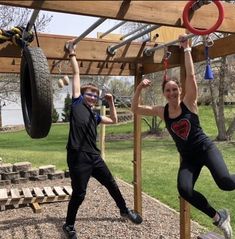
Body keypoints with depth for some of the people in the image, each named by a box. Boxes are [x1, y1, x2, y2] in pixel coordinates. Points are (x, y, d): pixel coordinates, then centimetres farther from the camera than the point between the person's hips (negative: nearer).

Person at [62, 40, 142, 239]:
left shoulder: (94, 115, 19)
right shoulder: (77, 103, 3)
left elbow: (114, 120, 29)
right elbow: (77, 73, 4)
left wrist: (111, 102, 24)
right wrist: (72, 54, 9)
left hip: (94, 156, 7)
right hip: (78, 157, -7)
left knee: (112, 185, 18)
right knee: (79, 194, 2)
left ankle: (124, 210, 41)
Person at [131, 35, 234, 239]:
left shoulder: (189, 103, -8)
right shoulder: (161, 112, 1)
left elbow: (191, 75, -16)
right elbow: (135, 109, 2)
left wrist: (187, 49, -12)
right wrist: (139, 89, -9)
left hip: (205, 148, -3)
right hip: (188, 157, 3)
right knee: (184, 190, -20)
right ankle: (218, 217, 4)